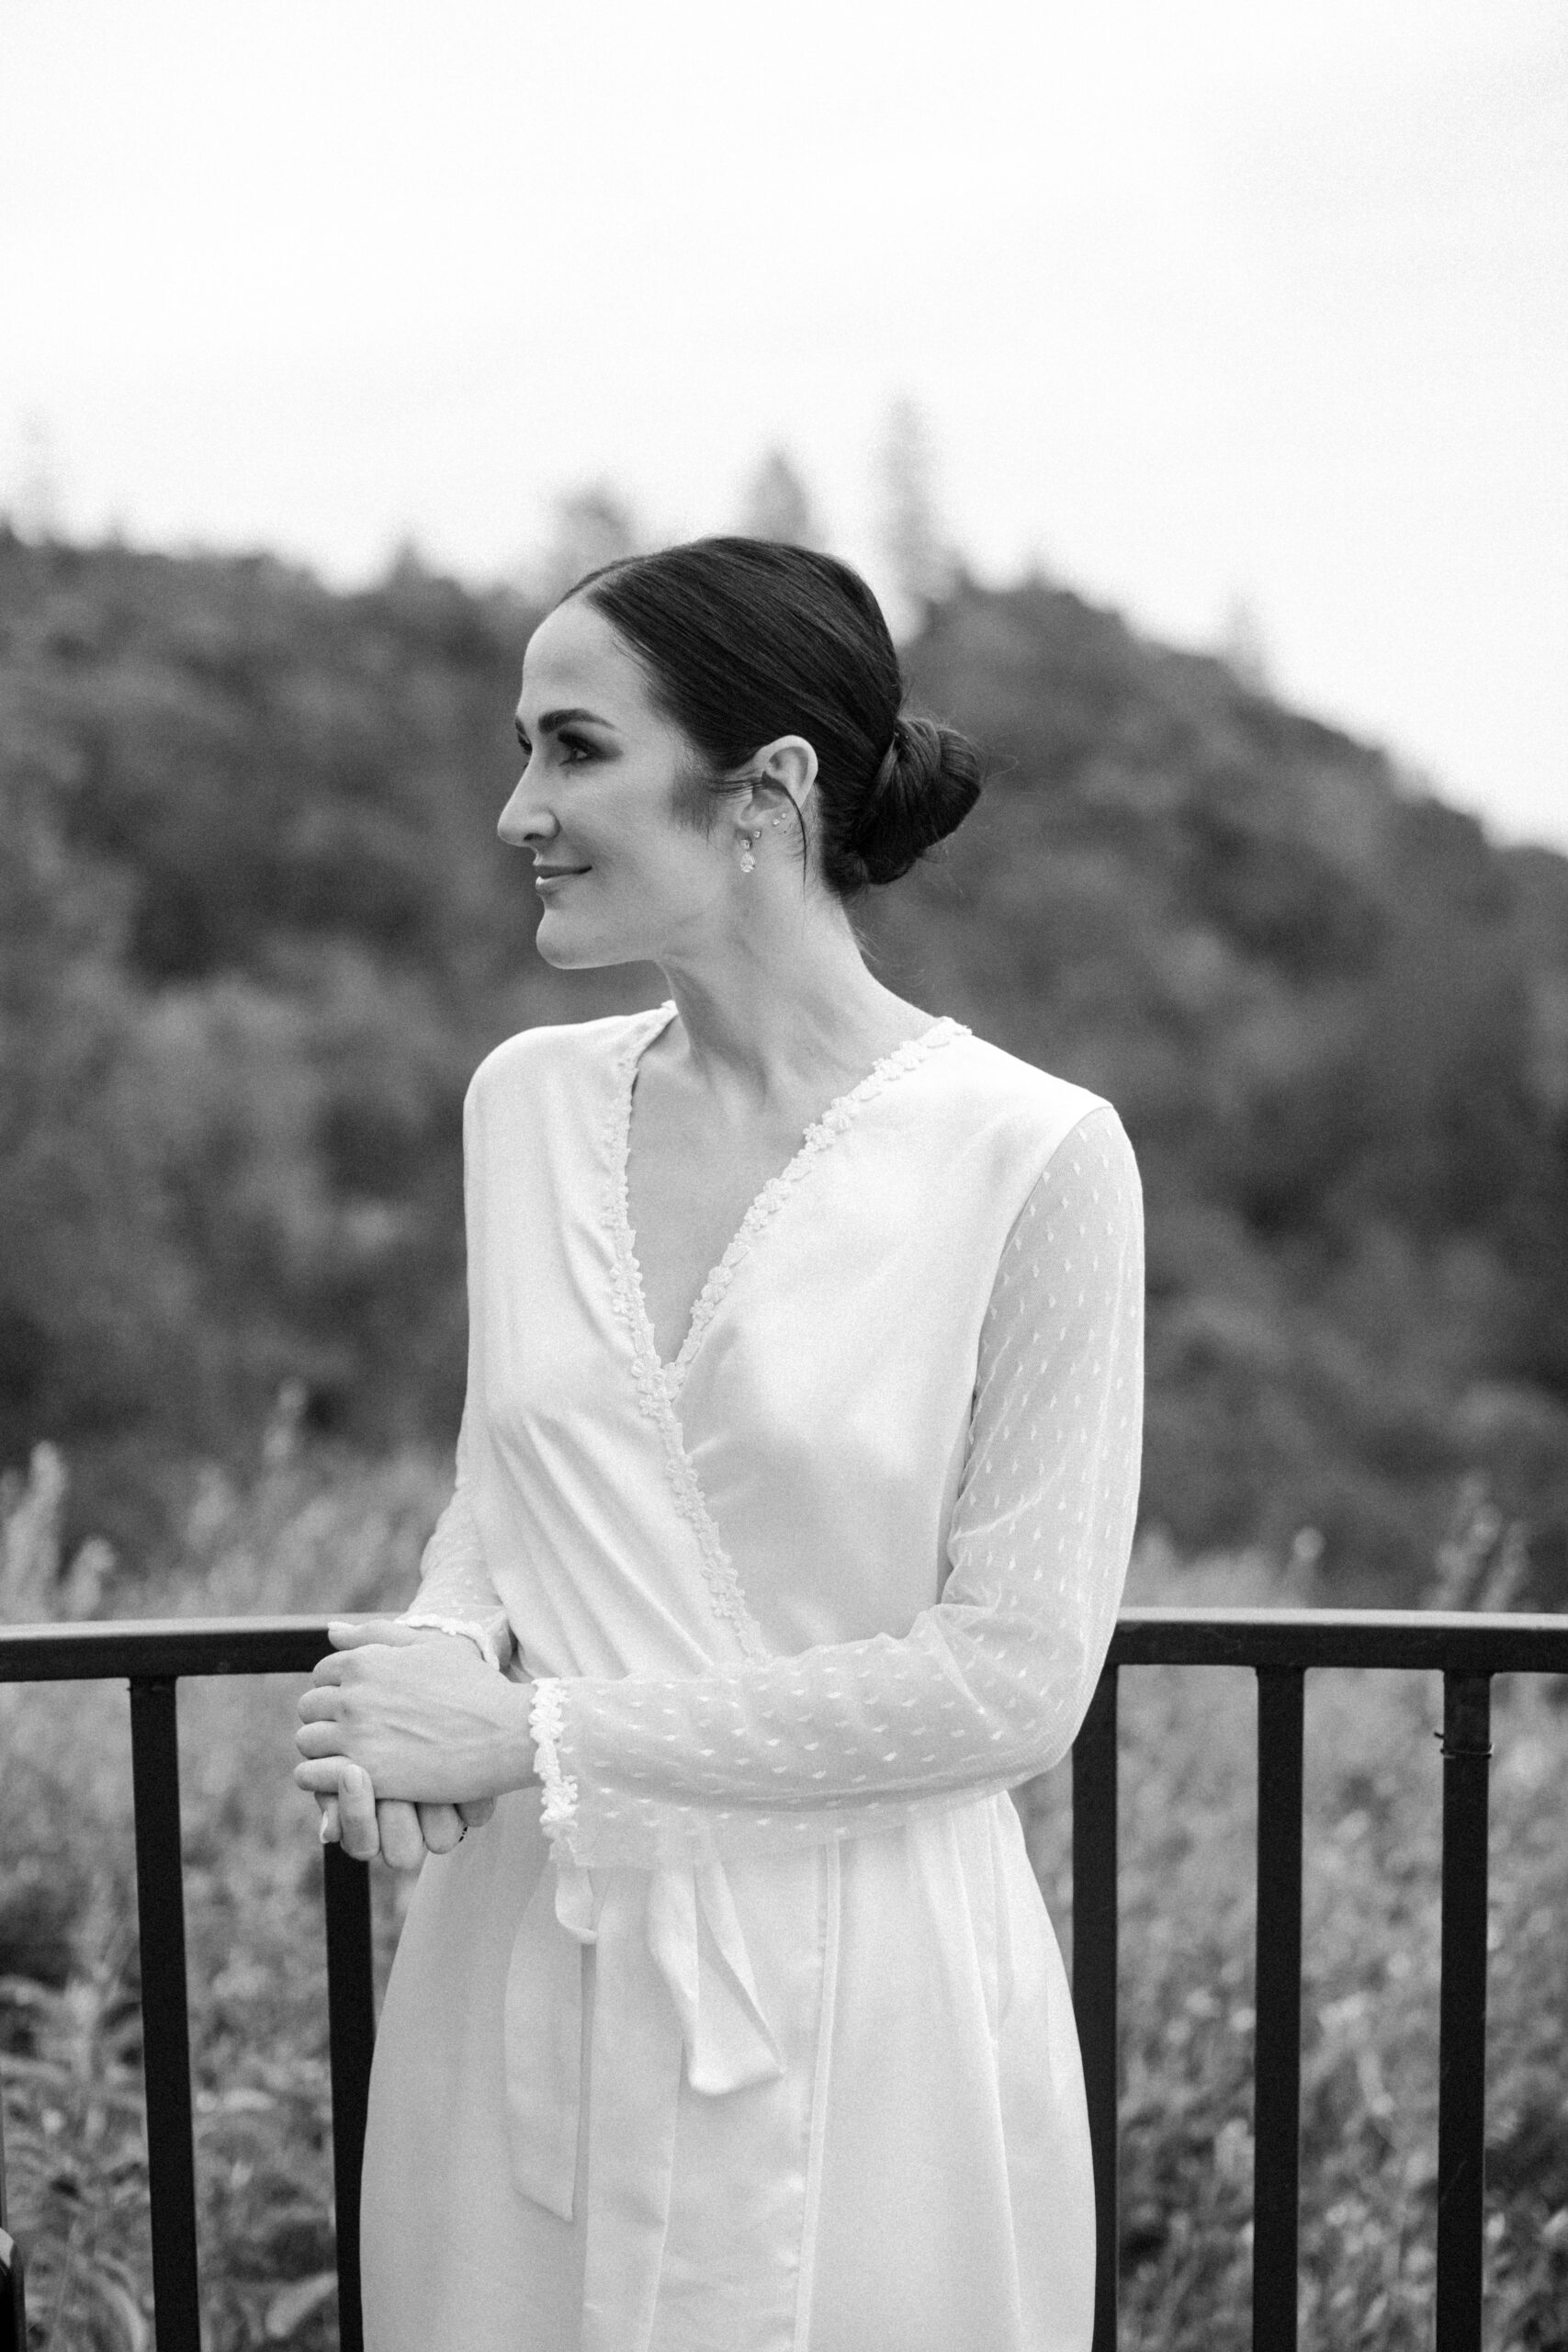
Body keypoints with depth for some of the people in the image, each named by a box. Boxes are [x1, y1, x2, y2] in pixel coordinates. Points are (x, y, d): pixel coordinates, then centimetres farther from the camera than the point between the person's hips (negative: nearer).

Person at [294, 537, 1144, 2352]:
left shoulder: (1032, 1157, -14)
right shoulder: (527, 1098, 1)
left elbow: (1018, 1674, -14)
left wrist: (549, 1736, -15)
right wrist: (437, 1658, -7)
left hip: (853, 1998, -4)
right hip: (519, 1974, 4)